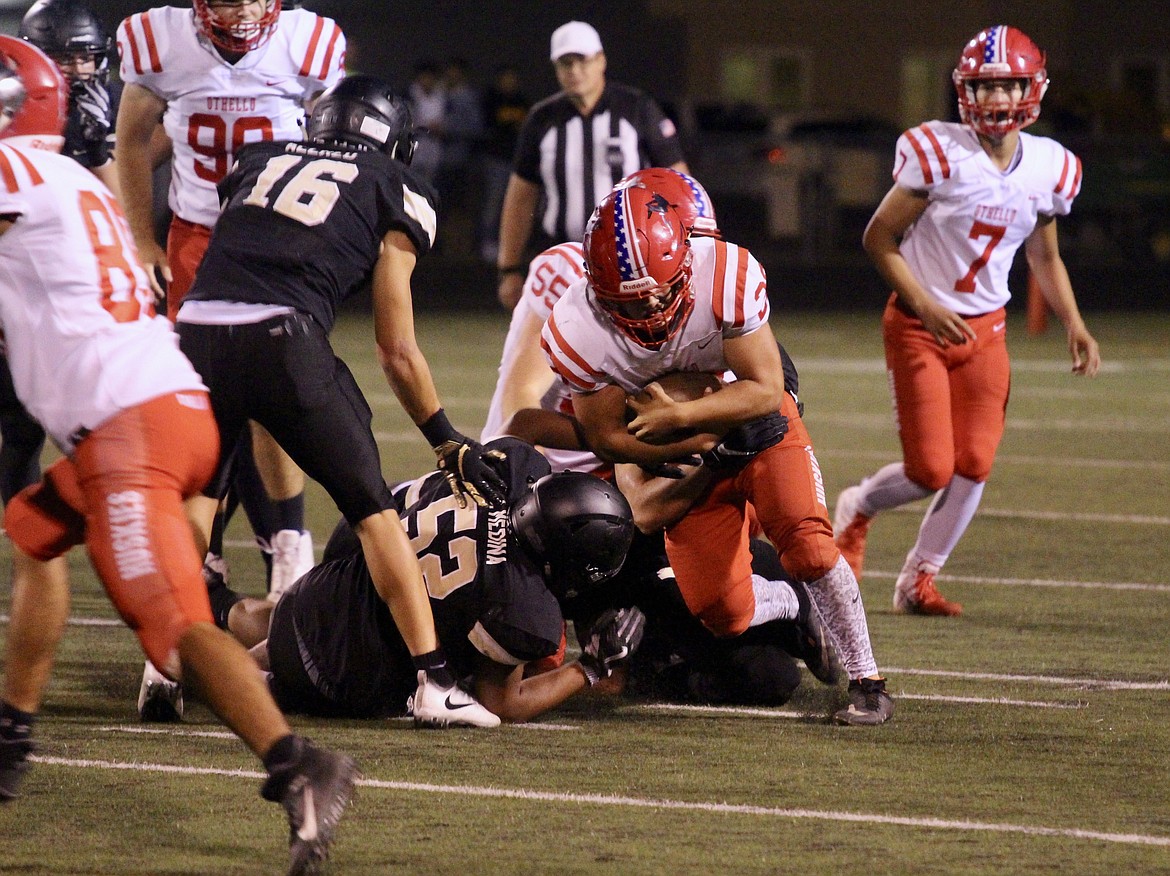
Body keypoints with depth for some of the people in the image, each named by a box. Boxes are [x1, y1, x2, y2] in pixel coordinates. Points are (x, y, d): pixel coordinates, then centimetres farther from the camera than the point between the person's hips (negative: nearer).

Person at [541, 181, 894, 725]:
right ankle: (794, 607, 31)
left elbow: (764, 390, -25)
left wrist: (679, 416, -37)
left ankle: (866, 681, -5)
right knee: (725, 614, -3)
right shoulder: (577, 335, -27)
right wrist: (698, 441, -21)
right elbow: (608, 438, -14)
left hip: (759, 422, -2)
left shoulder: (728, 277, -31)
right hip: (685, 453, 2)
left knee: (807, 546, -22)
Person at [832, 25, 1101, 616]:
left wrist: (1073, 324, 3)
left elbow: (1044, 257, 15)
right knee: (931, 469, -9)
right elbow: (879, 238, -11)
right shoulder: (938, 153, -17)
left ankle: (919, 579, 16)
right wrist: (926, 308, -19)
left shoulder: (1050, 168, 0)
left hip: (986, 329, 5)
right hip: (919, 325, -5)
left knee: (974, 464, -4)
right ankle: (857, 508, 24)